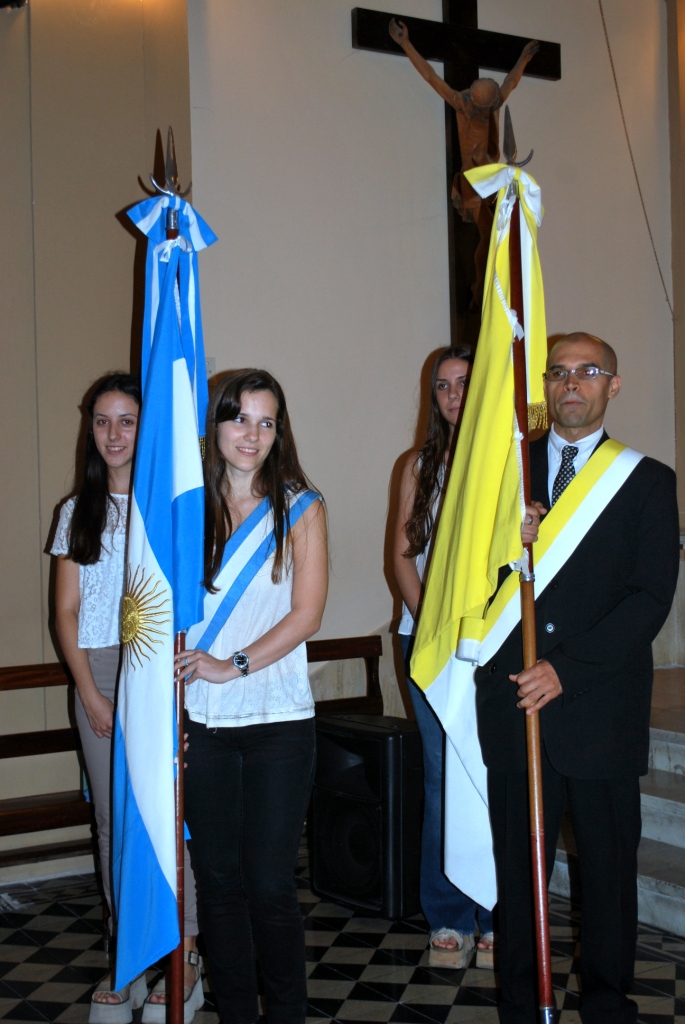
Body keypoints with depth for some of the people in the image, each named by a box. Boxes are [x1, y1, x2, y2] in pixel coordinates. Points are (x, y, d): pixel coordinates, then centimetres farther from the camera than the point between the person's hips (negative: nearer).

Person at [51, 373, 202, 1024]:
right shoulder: (78, 512, 13)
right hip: (98, 676, 3)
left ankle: (184, 953, 6)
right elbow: (67, 611, 9)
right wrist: (92, 696, -2)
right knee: (114, 819, 6)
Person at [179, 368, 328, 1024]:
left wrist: (233, 665, -13)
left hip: (277, 722, -2)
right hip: (202, 722, 2)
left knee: (269, 883, 0)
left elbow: (306, 614, -4)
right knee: (218, 880, 8)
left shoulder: (299, 508, 3)